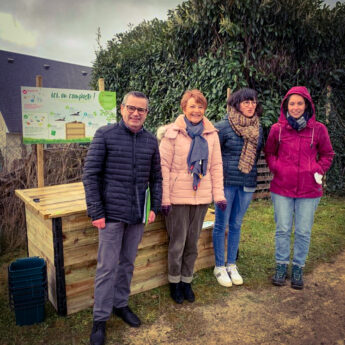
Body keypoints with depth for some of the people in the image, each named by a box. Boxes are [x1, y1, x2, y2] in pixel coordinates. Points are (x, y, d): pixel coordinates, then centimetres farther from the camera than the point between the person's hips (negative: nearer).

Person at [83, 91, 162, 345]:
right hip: (112, 214, -4)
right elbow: (90, 175, -7)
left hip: (138, 215, 4)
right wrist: (96, 212, -11)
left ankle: (121, 304, 36)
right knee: (107, 267, 3)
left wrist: (155, 207, 3)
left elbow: (156, 177, 12)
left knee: (128, 263, 16)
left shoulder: (151, 141, 6)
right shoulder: (105, 135, -5)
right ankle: (100, 319, 19)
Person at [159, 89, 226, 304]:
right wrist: (164, 198, -13)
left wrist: (219, 194, 3)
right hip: (178, 196, -3)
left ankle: (187, 280, 33)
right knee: (177, 243, 7)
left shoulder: (211, 133, 5)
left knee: (193, 243, 14)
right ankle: (175, 281, 29)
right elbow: (164, 166, -8)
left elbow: (216, 165, 8)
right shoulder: (172, 132, -5)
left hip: (201, 197, 4)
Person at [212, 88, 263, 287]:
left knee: (236, 225, 14)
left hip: (247, 184, 5)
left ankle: (232, 265, 27)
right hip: (227, 183, -4)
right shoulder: (223, 127, -8)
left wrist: (252, 175, 16)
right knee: (221, 225, 5)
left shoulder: (258, 129, 8)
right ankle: (219, 267, 19)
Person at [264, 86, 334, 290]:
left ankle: (298, 268, 26)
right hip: (282, 188, 1)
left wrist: (317, 171, -4)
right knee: (283, 230, 9)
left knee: (303, 232, 8)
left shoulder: (318, 129, -2)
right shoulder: (277, 129, -1)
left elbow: (327, 155, 10)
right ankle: (281, 266, 25)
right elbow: (269, 153, 12)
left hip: (309, 190, 0)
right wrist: (277, 168, -3)